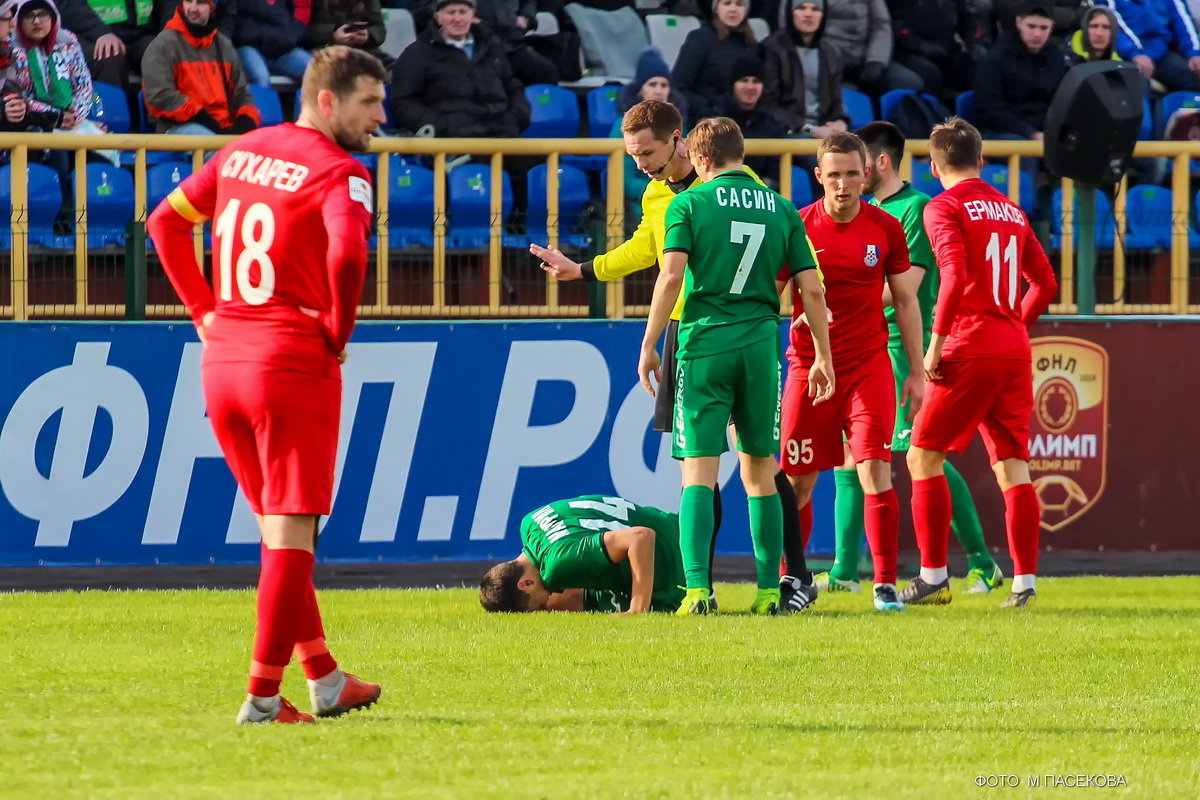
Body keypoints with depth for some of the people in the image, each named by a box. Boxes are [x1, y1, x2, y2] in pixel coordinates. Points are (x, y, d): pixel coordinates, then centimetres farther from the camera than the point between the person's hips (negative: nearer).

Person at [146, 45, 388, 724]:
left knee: (280, 529, 18)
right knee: (292, 535, -1)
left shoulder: (241, 153, 12)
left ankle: (325, 680, 26)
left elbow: (166, 221, 20)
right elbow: (347, 253, -29)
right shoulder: (338, 172, -11)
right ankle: (264, 696, -3)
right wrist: (339, 332, -13)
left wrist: (205, 311, 18)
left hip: (222, 361, 7)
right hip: (295, 363, -7)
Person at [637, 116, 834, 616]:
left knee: (699, 472, -4)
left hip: (704, 345, -3)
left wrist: (649, 345, -5)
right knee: (760, 472, 13)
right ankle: (769, 590, 11)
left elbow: (671, 276, -11)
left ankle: (697, 588, -16)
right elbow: (811, 290, 7)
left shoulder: (690, 204, 0)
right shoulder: (781, 209, 10)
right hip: (761, 345, 3)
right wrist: (823, 357, 15)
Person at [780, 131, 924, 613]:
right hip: (808, 367, 0)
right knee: (798, 481, 5)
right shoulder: (797, 227, -3)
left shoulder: (886, 230, 2)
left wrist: (916, 370, 9)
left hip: (869, 367, 0)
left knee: (876, 473, -11)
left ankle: (886, 585, -9)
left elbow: (905, 302, 10)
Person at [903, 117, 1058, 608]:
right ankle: (1024, 579, -1)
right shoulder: (1012, 211, 16)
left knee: (923, 456, 2)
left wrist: (936, 344, -13)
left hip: (970, 347, -6)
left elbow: (956, 277, -17)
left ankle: (934, 576, -1)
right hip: (1015, 349, 6)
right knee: (1012, 464, 6)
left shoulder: (944, 209, -4)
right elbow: (1045, 282, 17)